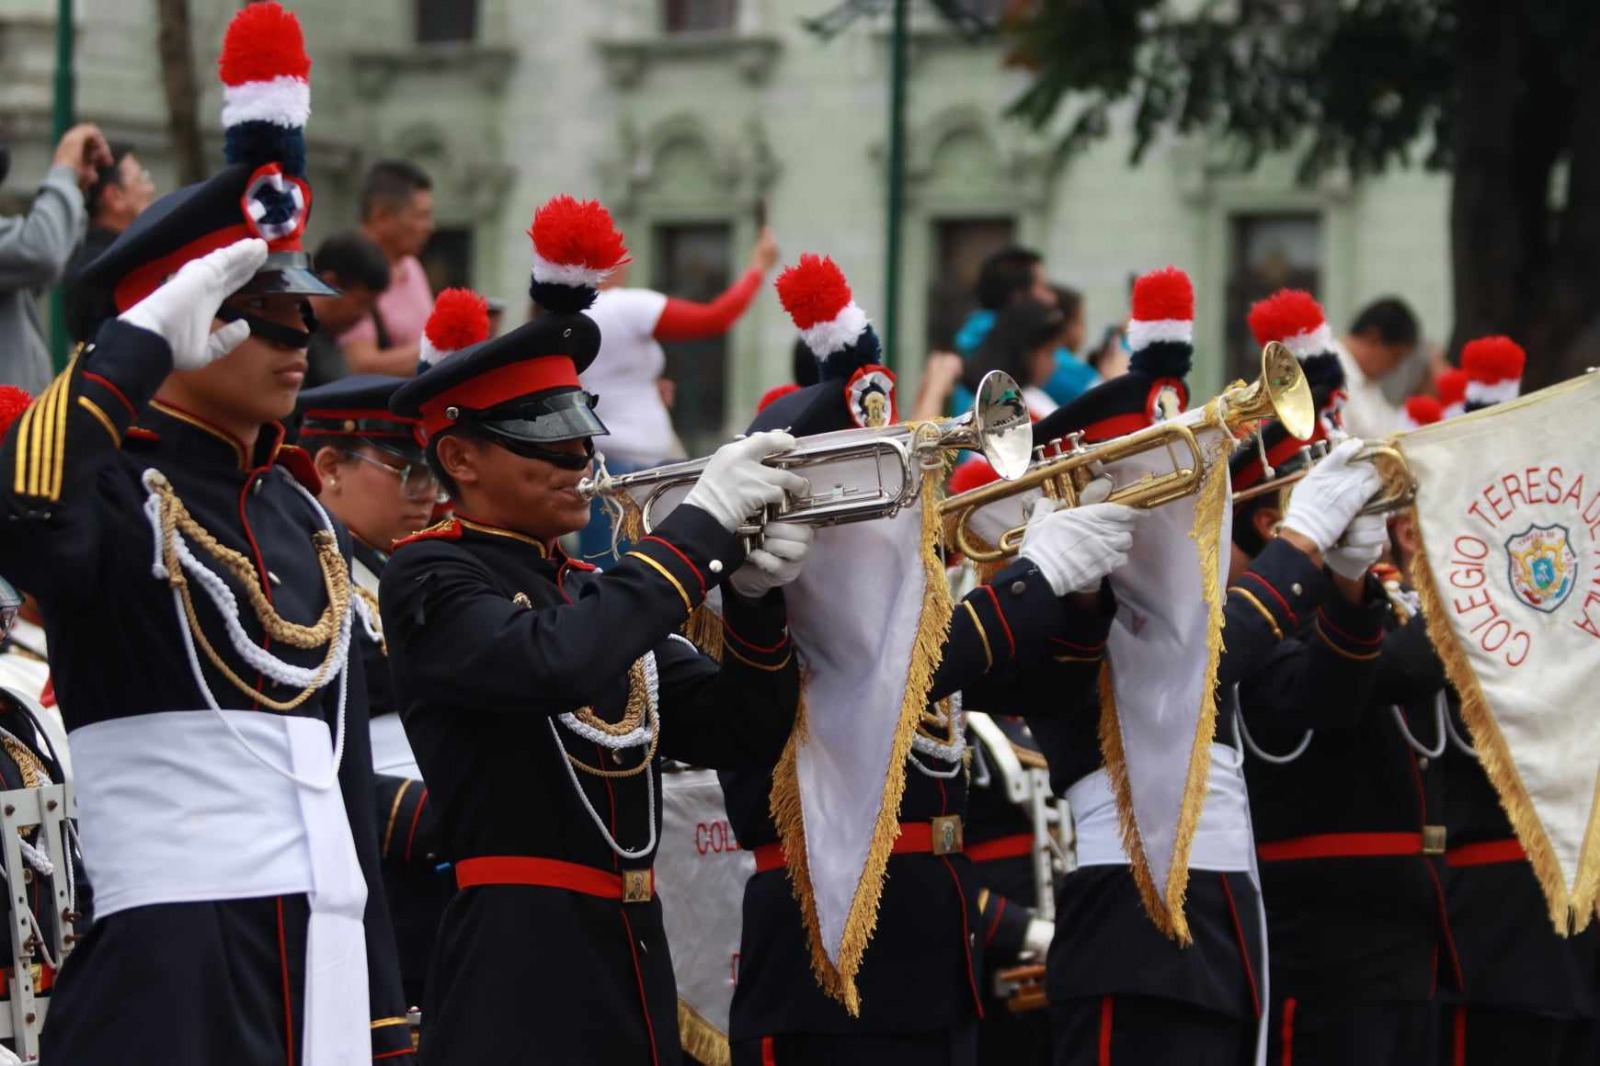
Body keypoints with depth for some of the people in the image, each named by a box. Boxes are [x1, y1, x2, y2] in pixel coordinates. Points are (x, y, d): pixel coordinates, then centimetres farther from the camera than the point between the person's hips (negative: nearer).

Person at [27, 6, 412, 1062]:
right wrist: (142, 339, -22)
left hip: (323, 960, 7)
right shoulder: (120, 487, -4)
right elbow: (26, 521, -32)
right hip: (168, 971, -7)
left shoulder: (305, 515, 18)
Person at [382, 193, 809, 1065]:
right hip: (515, 984, -7)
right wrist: (701, 518, -17)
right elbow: (556, 664, -25)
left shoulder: (599, 593, 17)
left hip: (637, 972, 8)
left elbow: (742, 737, 15)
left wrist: (755, 598, -3)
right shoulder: (430, 578, -5)